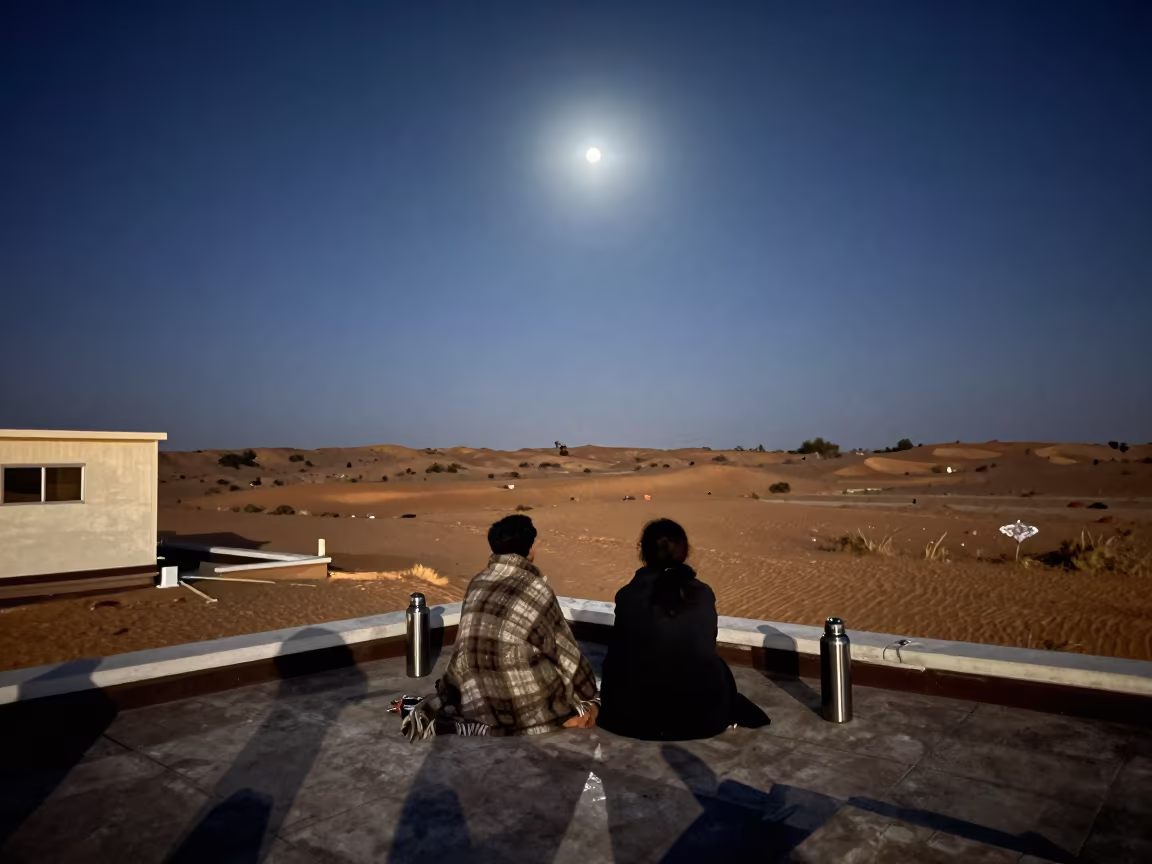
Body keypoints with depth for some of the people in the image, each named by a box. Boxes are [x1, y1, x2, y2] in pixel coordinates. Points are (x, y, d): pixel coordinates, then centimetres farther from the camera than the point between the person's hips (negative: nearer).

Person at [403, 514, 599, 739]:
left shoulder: (476, 584, 8)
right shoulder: (535, 588, -7)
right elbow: (565, 651, 2)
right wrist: (589, 696, 16)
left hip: (478, 703, 7)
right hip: (525, 703, -7)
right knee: (588, 710, 9)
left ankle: (443, 723, 5)